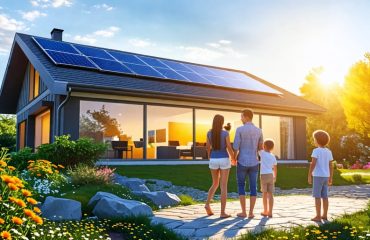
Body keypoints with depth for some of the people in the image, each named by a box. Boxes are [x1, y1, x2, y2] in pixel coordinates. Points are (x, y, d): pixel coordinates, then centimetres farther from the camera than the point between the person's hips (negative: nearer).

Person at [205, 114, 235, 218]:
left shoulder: (209, 133, 1)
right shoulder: (225, 133, -10)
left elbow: (208, 148, 7)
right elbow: (229, 148, -10)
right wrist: (234, 159, 7)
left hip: (214, 161, 4)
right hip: (224, 160, -4)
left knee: (215, 184, 20)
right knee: (224, 186, 0)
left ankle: (207, 204, 1)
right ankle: (222, 212, -1)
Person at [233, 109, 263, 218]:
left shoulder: (239, 129, -10)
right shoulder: (259, 131, 3)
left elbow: (236, 147, -11)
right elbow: (260, 148, 11)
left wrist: (234, 159, 8)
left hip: (242, 162, -3)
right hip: (254, 163, 3)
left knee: (241, 186, 10)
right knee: (253, 188, 9)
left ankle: (244, 212, 8)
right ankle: (251, 212, 8)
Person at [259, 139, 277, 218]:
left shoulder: (262, 153, -7)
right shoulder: (273, 156, 9)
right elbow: (275, 168, 15)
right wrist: (275, 177, 26)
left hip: (263, 175, -4)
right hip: (271, 175, 4)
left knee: (265, 194, 4)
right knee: (270, 194, 3)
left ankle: (265, 211, 12)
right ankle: (270, 212, 3)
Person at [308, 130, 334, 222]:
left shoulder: (316, 151, -12)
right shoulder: (328, 152, 8)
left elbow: (313, 164, -20)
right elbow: (331, 166, 10)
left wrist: (309, 175, -16)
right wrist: (330, 178, 16)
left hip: (318, 176, -7)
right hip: (326, 176, 7)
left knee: (317, 196, -2)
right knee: (324, 196, 11)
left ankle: (318, 216, -1)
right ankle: (324, 215, 16)